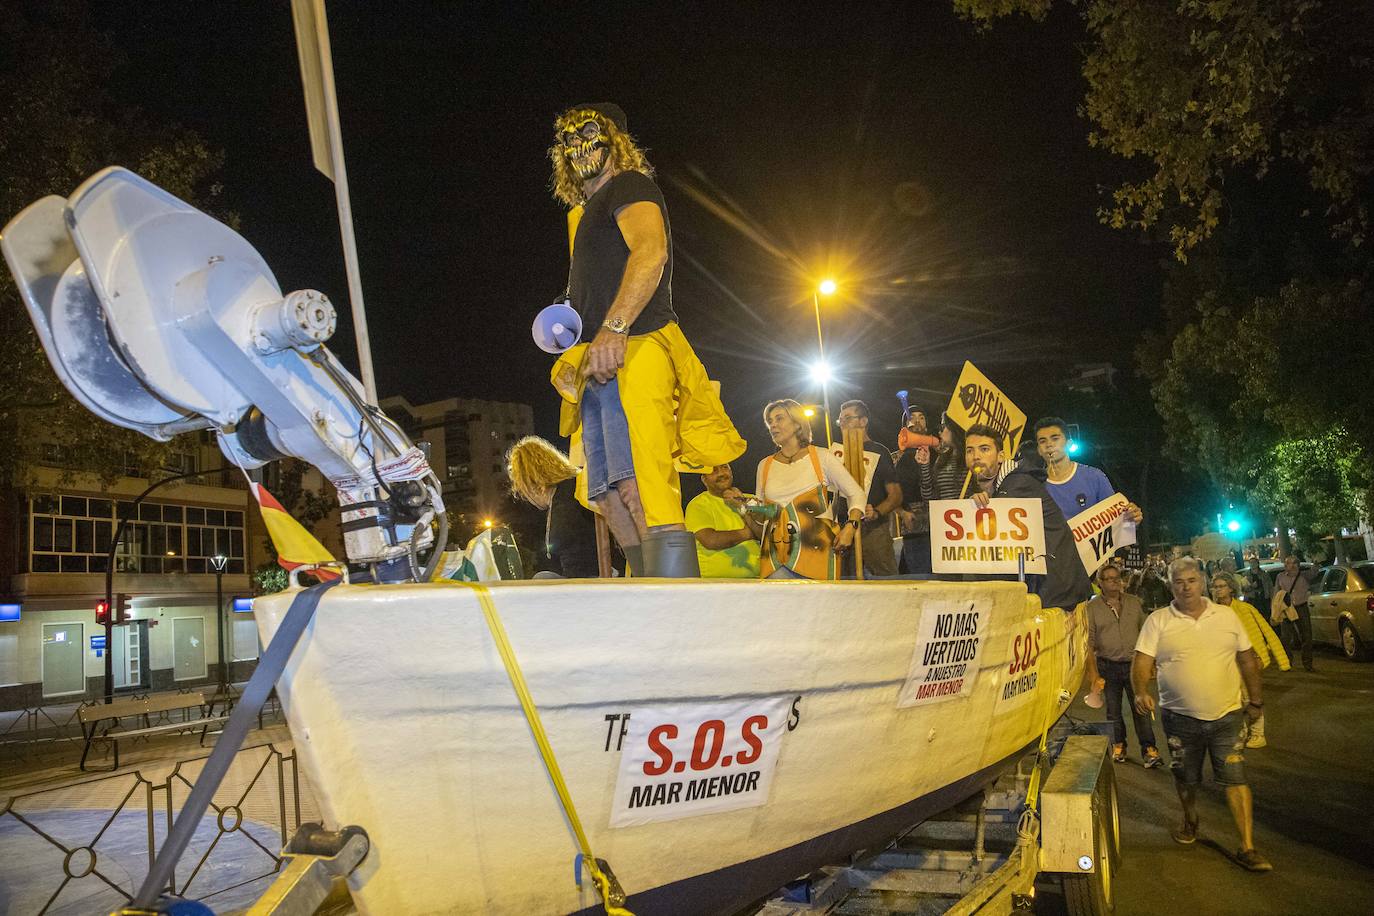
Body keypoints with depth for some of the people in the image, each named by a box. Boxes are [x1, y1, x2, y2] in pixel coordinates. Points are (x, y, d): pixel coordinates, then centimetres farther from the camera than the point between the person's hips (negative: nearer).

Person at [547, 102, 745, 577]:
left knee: (640, 490, -21)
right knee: (611, 500, 2)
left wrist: (613, 328, -27)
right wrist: (572, 336, 14)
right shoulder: (589, 214, 33)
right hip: (598, 371, 10)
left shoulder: (628, 186, 6)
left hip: (633, 350, -9)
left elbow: (651, 252, -15)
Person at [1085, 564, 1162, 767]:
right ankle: (1118, 745, 26)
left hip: (1134, 664, 1)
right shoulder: (1092, 608, -2)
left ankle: (1149, 750, 2)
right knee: (1113, 710, 9)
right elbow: (1090, 643, -3)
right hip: (1108, 666, -1)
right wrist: (1094, 674, -7)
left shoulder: (1134, 603, 6)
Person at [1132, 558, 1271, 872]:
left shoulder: (1227, 617, 4)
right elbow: (1142, 661, -10)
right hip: (1181, 717, 0)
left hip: (1227, 715, 0)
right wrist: (1141, 692, -26)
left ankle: (1248, 848, 2)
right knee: (1185, 778, 14)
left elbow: (1247, 660, 12)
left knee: (1236, 779, -4)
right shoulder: (1158, 621, -4)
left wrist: (1256, 700, 13)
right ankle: (1190, 822, 40)